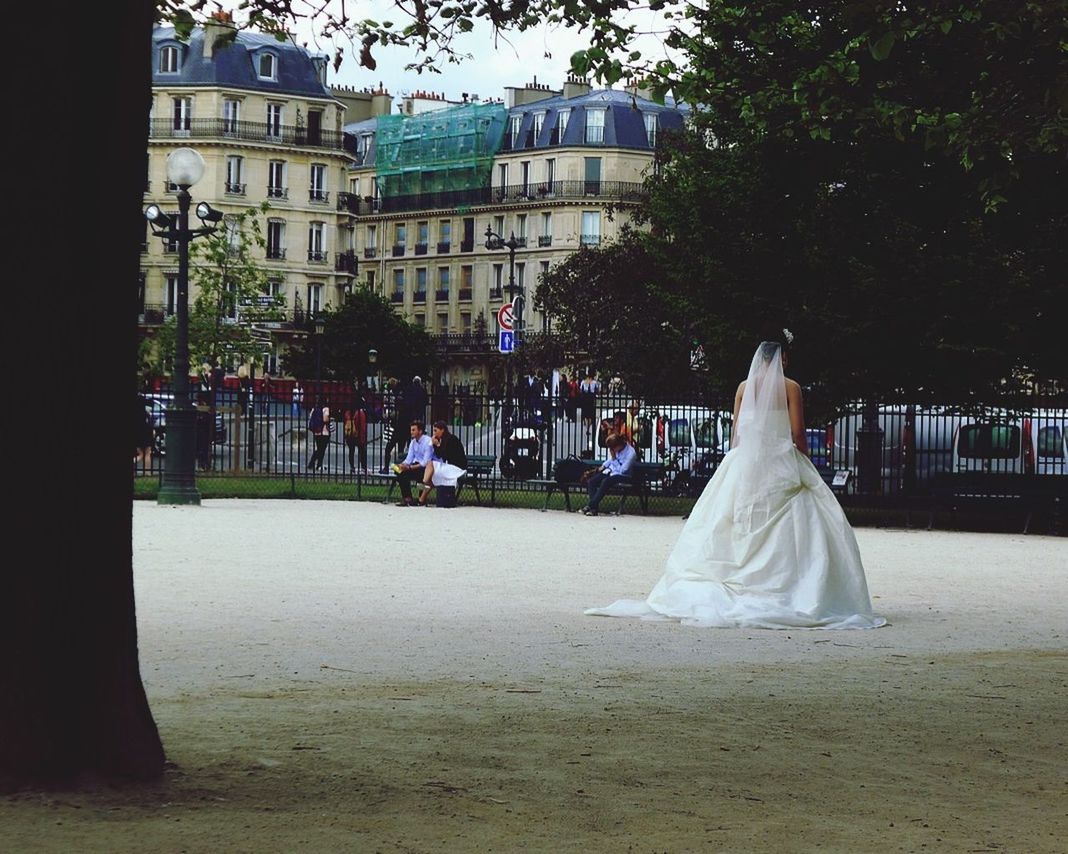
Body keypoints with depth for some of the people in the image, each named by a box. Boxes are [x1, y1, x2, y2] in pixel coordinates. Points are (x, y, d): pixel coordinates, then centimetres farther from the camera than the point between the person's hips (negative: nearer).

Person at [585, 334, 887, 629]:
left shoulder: (745, 387, 5)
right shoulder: (790, 387, -5)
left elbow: (736, 432, 8)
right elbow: (798, 434, -6)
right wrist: (805, 466, 6)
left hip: (744, 463, 4)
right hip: (781, 465, -4)